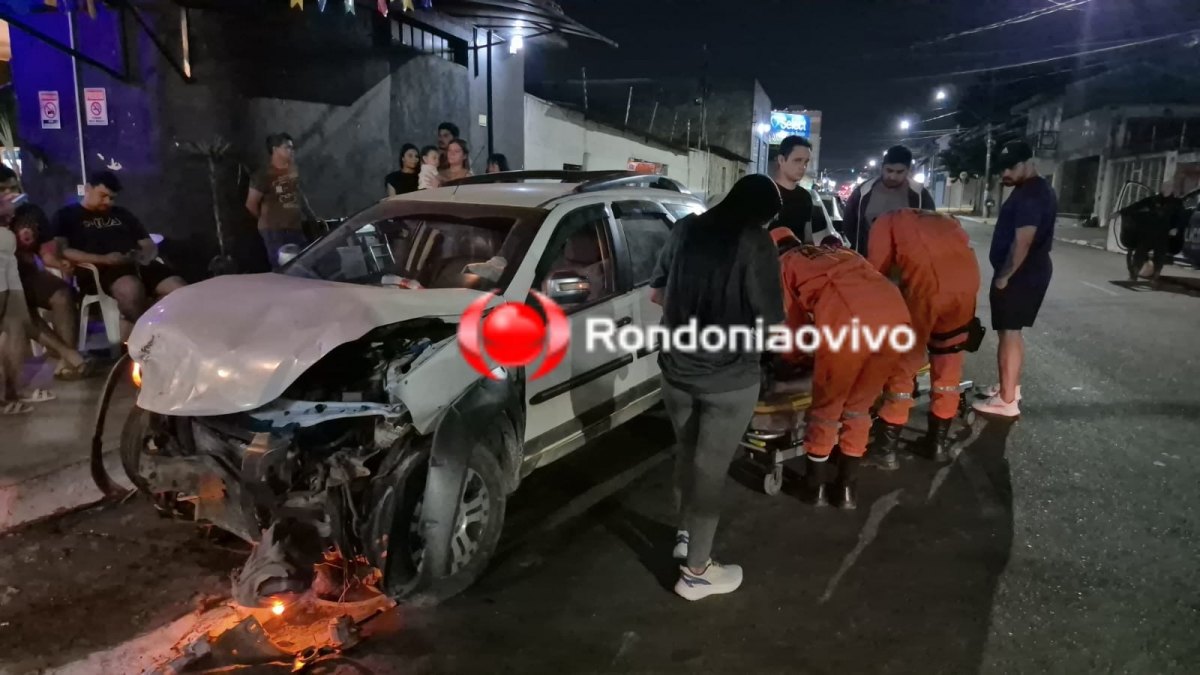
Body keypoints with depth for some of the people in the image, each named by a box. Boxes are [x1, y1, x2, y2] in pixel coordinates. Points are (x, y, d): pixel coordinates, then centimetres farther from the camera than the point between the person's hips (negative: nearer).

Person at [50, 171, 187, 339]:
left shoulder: (122, 215, 30)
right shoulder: (66, 215, 16)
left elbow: (150, 246, 25)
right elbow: (61, 251, 0)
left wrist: (144, 256, -1)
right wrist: (103, 259, -14)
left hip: (138, 265, 5)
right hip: (97, 270, -5)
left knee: (180, 291, -26)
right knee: (131, 289, -41)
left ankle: (131, 328, -20)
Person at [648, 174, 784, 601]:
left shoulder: (685, 229, 3)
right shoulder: (755, 244, -14)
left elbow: (655, 294, 12)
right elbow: (770, 321, -12)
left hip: (676, 368, 5)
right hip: (730, 378, -5)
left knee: (687, 454, 24)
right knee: (710, 468, 6)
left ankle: (685, 534, 42)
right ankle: (695, 572, 19)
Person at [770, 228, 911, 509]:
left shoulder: (783, 265, 25)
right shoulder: (842, 251, 39)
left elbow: (792, 323, 25)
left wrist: (792, 358, 46)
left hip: (846, 323, -5)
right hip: (896, 315, 5)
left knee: (826, 410, 16)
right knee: (859, 408, 22)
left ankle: (816, 488, 28)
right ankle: (847, 488, 31)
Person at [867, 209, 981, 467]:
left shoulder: (886, 222, 23)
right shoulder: (947, 221, 37)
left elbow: (877, 271, 11)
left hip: (926, 283, -4)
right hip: (967, 282, 5)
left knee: (903, 363, 10)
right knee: (948, 362, 22)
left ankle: (886, 448, 15)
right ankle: (940, 442, 33)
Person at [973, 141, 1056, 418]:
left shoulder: (1029, 195, -20)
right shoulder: (1040, 189, 14)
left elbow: (1022, 243, -26)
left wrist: (1003, 276, -19)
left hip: (1019, 275, -11)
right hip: (1030, 271, 11)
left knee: (1008, 333, -7)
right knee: (1013, 331, 19)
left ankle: (1006, 400, -4)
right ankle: (1011, 386, 29)